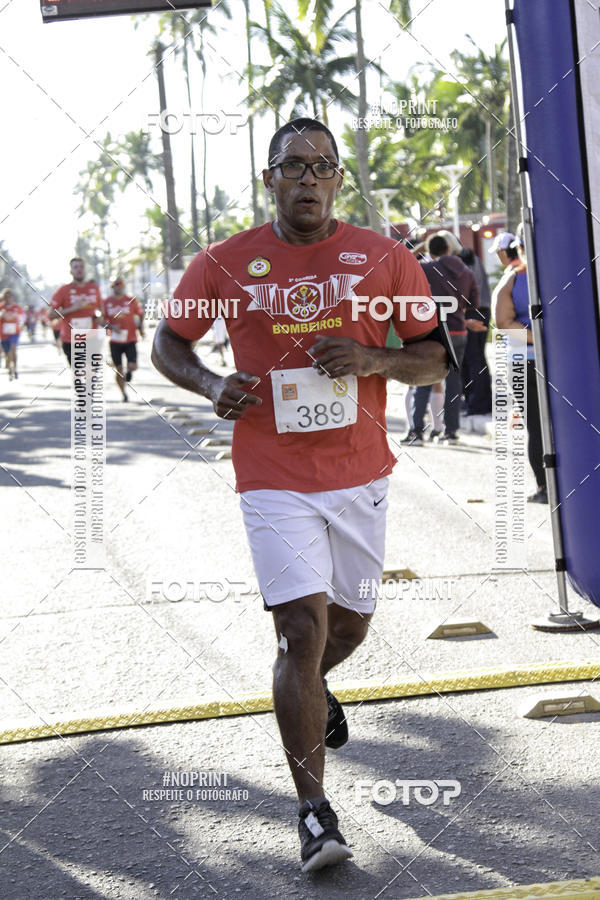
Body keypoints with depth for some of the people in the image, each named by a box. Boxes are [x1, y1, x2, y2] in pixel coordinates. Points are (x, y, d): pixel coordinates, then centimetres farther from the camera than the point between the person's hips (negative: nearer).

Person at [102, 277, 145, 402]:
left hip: (130, 339, 0)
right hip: (115, 341, 0)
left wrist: (140, 327, 1)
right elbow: (103, 320, 7)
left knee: (133, 366, -14)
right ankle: (124, 394, 18)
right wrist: (111, 327, -12)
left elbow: (140, 314, 16)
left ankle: (128, 371, 23)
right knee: (119, 370, 1)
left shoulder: (131, 301, 2)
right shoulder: (106, 302, 3)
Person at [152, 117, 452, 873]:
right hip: (274, 481, -3)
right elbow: (168, 342, 11)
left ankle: (311, 685, 56)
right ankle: (314, 813, -7)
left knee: (350, 622, 18)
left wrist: (374, 359, -16)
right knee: (302, 628, -12)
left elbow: (435, 357, 4)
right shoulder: (224, 263, -2)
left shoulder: (384, 259, 0)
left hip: (359, 476, 3)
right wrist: (210, 385, -10)